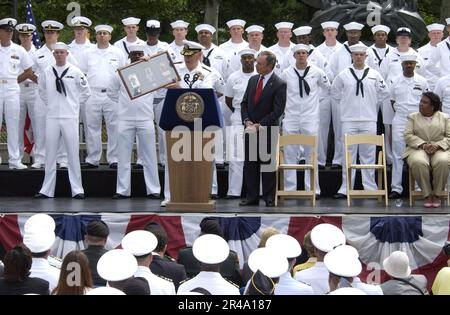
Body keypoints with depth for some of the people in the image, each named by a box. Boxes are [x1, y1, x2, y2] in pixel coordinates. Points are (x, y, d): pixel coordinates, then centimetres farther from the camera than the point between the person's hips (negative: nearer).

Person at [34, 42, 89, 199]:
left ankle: (77, 190, 2)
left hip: (70, 117, -3)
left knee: (73, 155, -1)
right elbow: (42, 91, 21)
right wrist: (50, 103, 11)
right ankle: (46, 190, 11)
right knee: (50, 155, 6)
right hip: (52, 117, 3)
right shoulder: (47, 72, 7)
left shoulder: (75, 72, -1)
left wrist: (74, 104, 5)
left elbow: (86, 92, 8)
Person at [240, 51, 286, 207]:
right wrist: (247, 121, -4)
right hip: (251, 129, 6)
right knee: (249, 164, 6)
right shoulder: (253, 80, 10)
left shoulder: (279, 84, -9)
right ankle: (252, 197, 12)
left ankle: (269, 198, 9)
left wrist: (260, 125, -15)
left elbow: (277, 111, -13)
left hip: (268, 130, -6)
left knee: (267, 164, 1)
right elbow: (244, 103, 12)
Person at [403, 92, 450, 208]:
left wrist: (437, 145, -14)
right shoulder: (413, 117, 14)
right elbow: (408, 135, 2)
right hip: (418, 149, 0)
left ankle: (437, 194, -20)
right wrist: (423, 145, -14)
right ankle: (427, 195, -24)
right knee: (418, 162, -37)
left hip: (439, 149, 0)